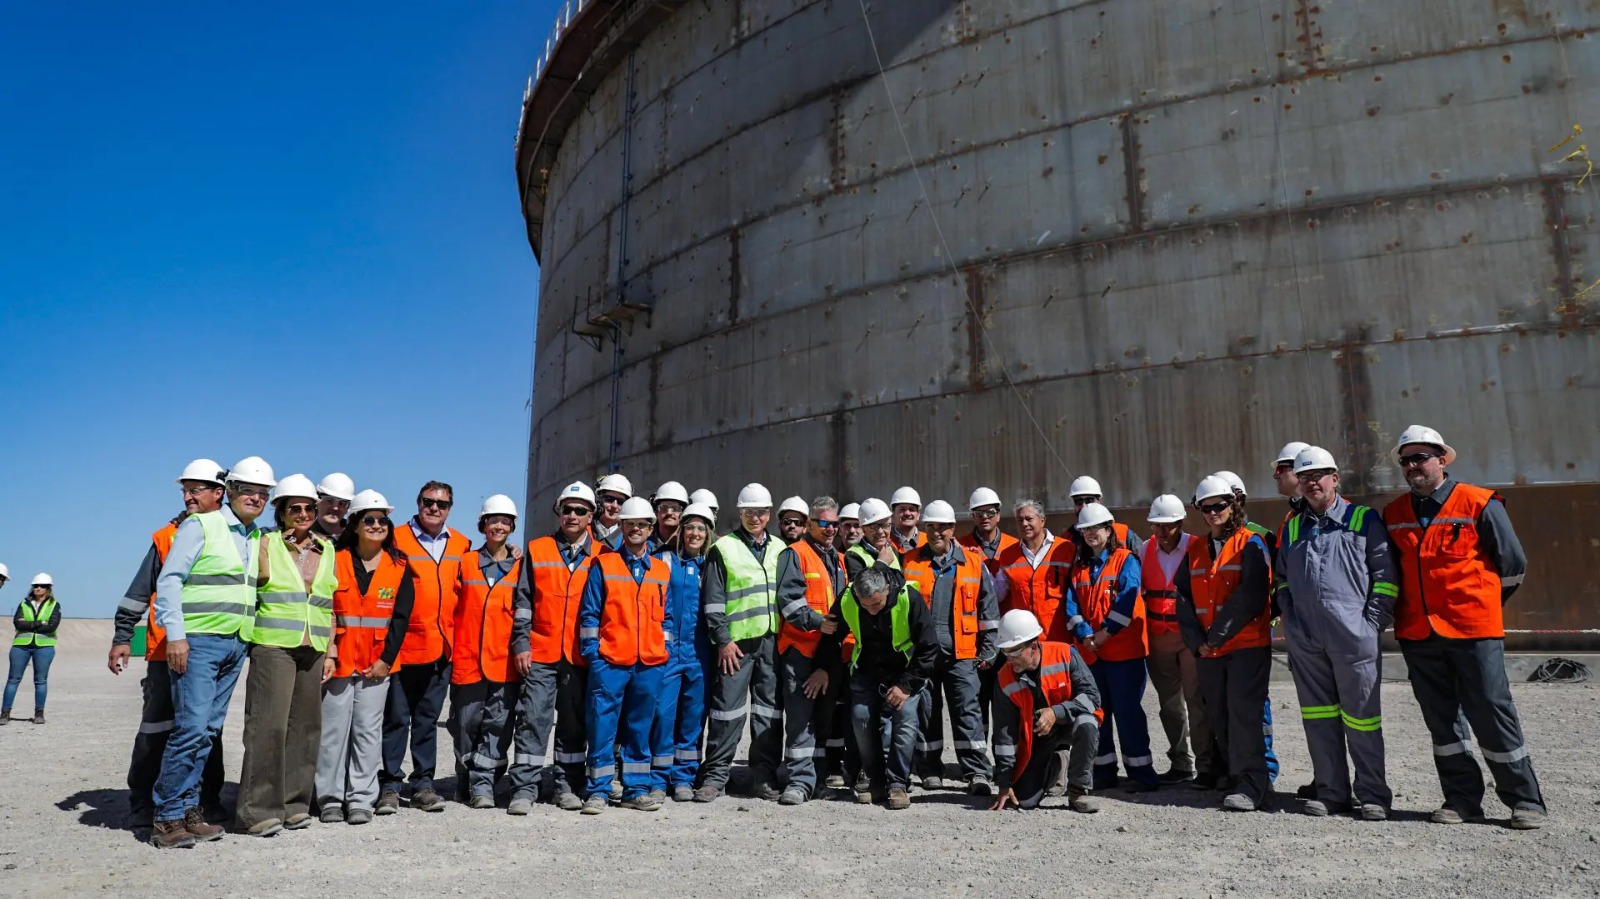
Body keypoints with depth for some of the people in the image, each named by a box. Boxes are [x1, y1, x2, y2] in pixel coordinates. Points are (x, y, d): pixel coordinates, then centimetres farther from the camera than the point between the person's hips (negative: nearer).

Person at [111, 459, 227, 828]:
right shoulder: (166, 537, 5)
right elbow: (139, 593, 6)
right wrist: (122, 638, 1)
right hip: (166, 652, -1)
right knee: (156, 728, 1)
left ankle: (209, 801, 17)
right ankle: (142, 804, 12)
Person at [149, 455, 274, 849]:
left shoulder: (258, 539, 15)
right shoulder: (201, 526, -3)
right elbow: (169, 580, -9)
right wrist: (175, 635, -16)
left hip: (236, 646, 6)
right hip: (198, 642, -6)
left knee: (209, 731, 9)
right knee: (192, 727, -11)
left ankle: (188, 810, 16)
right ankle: (168, 816, -1)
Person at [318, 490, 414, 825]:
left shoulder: (399, 568, 4)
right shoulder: (336, 561, 2)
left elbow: (400, 618, 1)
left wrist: (386, 659, -6)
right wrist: (324, 654, -10)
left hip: (377, 664, 1)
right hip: (337, 660, -1)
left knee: (368, 731, 5)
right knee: (333, 730, 3)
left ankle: (361, 800, 13)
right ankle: (330, 799, 15)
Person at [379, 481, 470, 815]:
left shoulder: (461, 545, 9)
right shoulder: (397, 539, -4)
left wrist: (457, 635, 13)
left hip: (443, 647, 4)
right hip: (403, 646, -4)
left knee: (428, 719, 12)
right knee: (396, 718, 3)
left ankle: (423, 783, 20)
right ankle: (390, 784, 14)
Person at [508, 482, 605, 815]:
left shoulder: (602, 555, 6)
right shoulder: (537, 550, 5)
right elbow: (522, 601, 5)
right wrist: (520, 643, -3)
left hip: (581, 656, 1)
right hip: (540, 653, -1)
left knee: (574, 724, 9)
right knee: (533, 719, -4)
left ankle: (568, 786, 20)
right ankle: (524, 788, 4)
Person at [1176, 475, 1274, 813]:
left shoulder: (1251, 543, -3)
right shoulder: (1195, 550, 14)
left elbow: (1251, 596, -13)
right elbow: (1184, 598, 9)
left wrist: (1219, 634, -14)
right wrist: (1196, 640, -4)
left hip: (1248, 643, -5)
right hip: (1206, 649, 6)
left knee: (1242, 712, -10)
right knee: (1219, 715, 9)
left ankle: (1251, 785, -6)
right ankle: (1233, 777, 20)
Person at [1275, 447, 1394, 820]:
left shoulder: (1364, 519, 4)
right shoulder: (1292, 528, 16)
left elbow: (1385, 573, 1)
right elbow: (1281, 577, 25)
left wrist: (1373, 621, -7)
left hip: (1353, 636, -4)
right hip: (1305, 640, 4)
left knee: (1361, 718, 1)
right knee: (1318, 717, 8)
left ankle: (1373, 795, 13)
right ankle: (1331, 792, 17)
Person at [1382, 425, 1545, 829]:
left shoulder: (1479, 503, -5)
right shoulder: (1393, 514, 8)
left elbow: (1512, 564, 0)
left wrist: (1478, 601, 8)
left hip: (1473, 630, -4)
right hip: (1417, 633, 5)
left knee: (1492, 715, 1)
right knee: (1441, 720, 10)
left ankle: (1524, 800, 15)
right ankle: (1462, 799, 21)